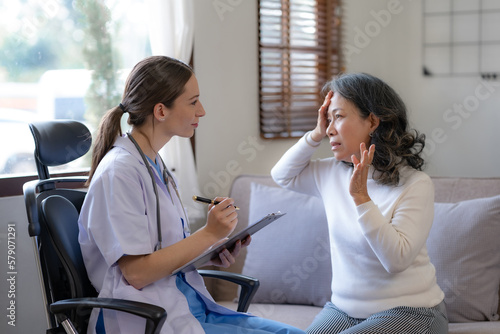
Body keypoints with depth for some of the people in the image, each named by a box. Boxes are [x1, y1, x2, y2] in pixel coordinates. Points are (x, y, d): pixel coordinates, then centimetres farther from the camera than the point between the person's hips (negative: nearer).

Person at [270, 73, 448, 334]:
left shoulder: (415, 184, -16)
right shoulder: (332, 173, 4)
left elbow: (397, 259, -24)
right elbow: (282, 175, 17)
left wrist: (361, 197, -29)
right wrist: (316, 134, 2)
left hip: (407, 312, -6)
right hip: (344, 308, 6)